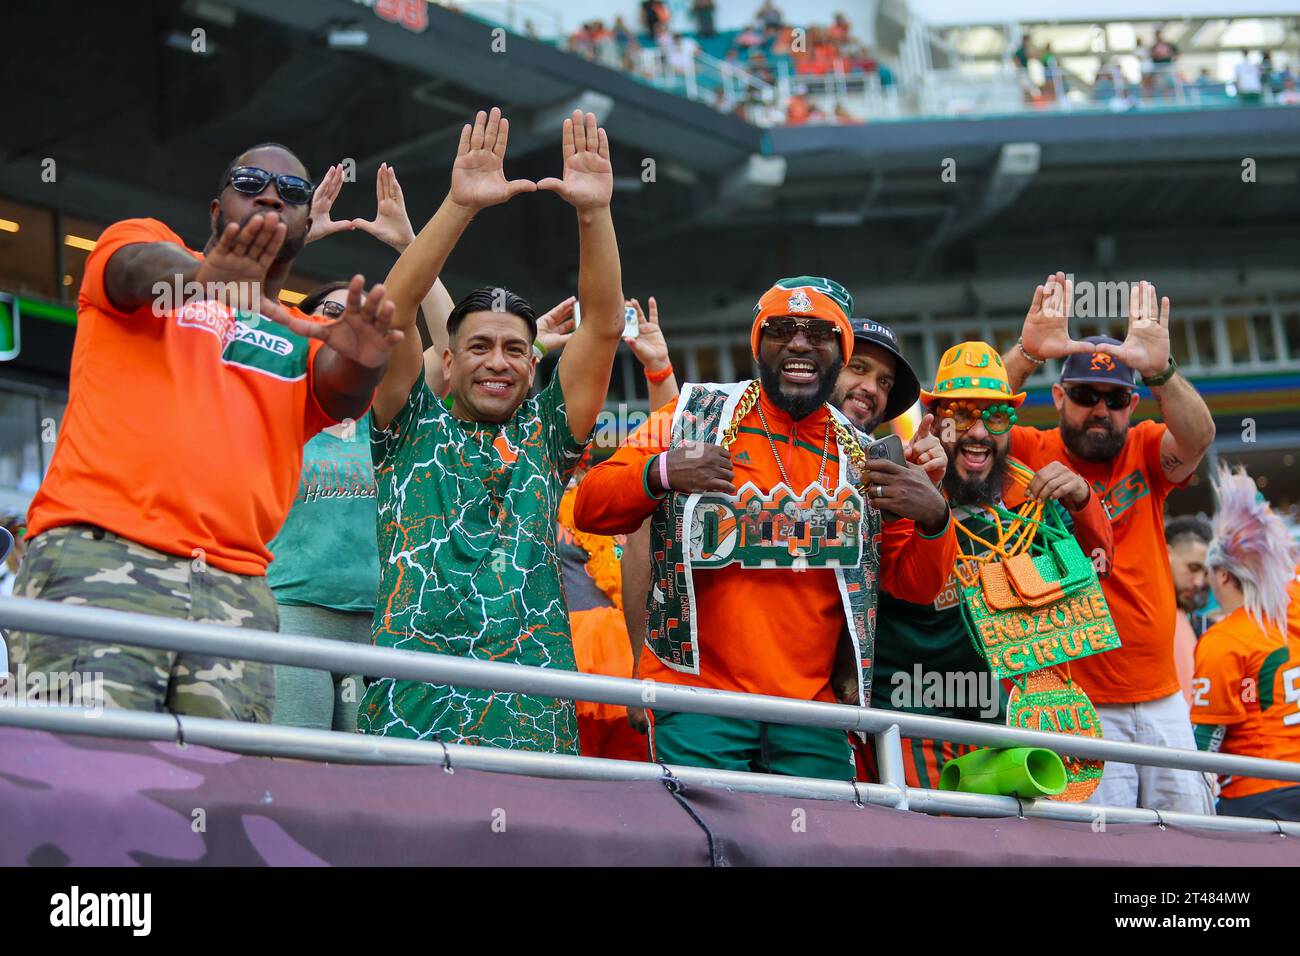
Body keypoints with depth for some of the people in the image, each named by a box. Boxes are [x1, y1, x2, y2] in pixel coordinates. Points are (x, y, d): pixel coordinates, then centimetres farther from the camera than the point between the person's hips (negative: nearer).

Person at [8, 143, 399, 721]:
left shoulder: (306, 342, 24)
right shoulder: (140, 241, 17)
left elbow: (341, 393, 2)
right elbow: (141, 267, -6)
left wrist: (358, 362, -24)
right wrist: (200, 278, -31)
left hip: (236, 591, 3)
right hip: (99, 550, -3)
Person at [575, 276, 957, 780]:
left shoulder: (864, 459, 13)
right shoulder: (696, 415, 6)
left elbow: (916, 584, 15)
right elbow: (590, 507, 3)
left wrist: (933, 519, -7)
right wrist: (659, 472, -17)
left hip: (812, 718, 3)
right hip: (698, 699, -3)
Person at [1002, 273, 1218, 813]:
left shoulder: (1145, 452, 6)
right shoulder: (1034, 455, 0)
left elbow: (1198, 436, -14)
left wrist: (1160, 371, -32)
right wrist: (1026, 355, -30)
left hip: (1161, 699, 4)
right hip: (1075, 703, -4)